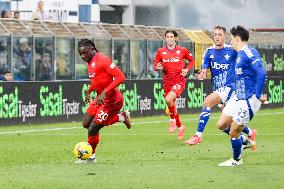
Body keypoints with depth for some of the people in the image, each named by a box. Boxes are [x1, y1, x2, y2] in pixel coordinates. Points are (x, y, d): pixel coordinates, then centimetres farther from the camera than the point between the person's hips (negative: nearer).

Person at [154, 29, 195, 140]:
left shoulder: (182, 50, -2)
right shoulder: (161, 51, 4)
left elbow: (192, 60, 13)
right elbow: (155, 65, 11)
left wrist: (187, 69, -4)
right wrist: (158, 67, -12)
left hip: (179, 80, -4)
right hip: (167, 81, 4)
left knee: (169, 99, -28)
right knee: (172, 105, 9)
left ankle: (173, 120, -4)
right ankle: (180, 127, 29)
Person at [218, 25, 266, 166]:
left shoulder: (248, 52, -17)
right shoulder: (239, 54, 14)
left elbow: (261, 73, -26)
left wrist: (258, 95, -25)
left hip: (248, 100, -10)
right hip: (239, 97, 10)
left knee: (234, 132, -1)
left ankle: (236, 160, 19)